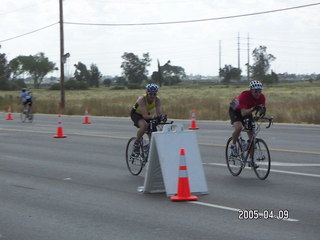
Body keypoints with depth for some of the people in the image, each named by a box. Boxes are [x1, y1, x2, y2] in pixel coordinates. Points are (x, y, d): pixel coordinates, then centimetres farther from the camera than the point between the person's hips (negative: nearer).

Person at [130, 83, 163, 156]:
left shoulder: (157, 99, -21)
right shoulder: (142, 99, -34)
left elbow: (158, 113, -27)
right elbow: (144, 115, -41)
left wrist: (159, 117, -50)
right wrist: (153, 117, -60)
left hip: (146, 114, 5)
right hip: (135, 114, -5)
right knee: (144, 125, -34)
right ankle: (136, 144, -19)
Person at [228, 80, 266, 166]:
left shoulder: (261, 97, -21)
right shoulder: (245, 95, -36)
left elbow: (262, 111, -20)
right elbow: (243, 113, -42)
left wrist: (262, 109, -43)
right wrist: (253, 109, -58)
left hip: (247, 111, 5)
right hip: (235, 110, -5)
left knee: (252, 135, -3)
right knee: (238, 127, -34)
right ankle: (233, 145, -8)